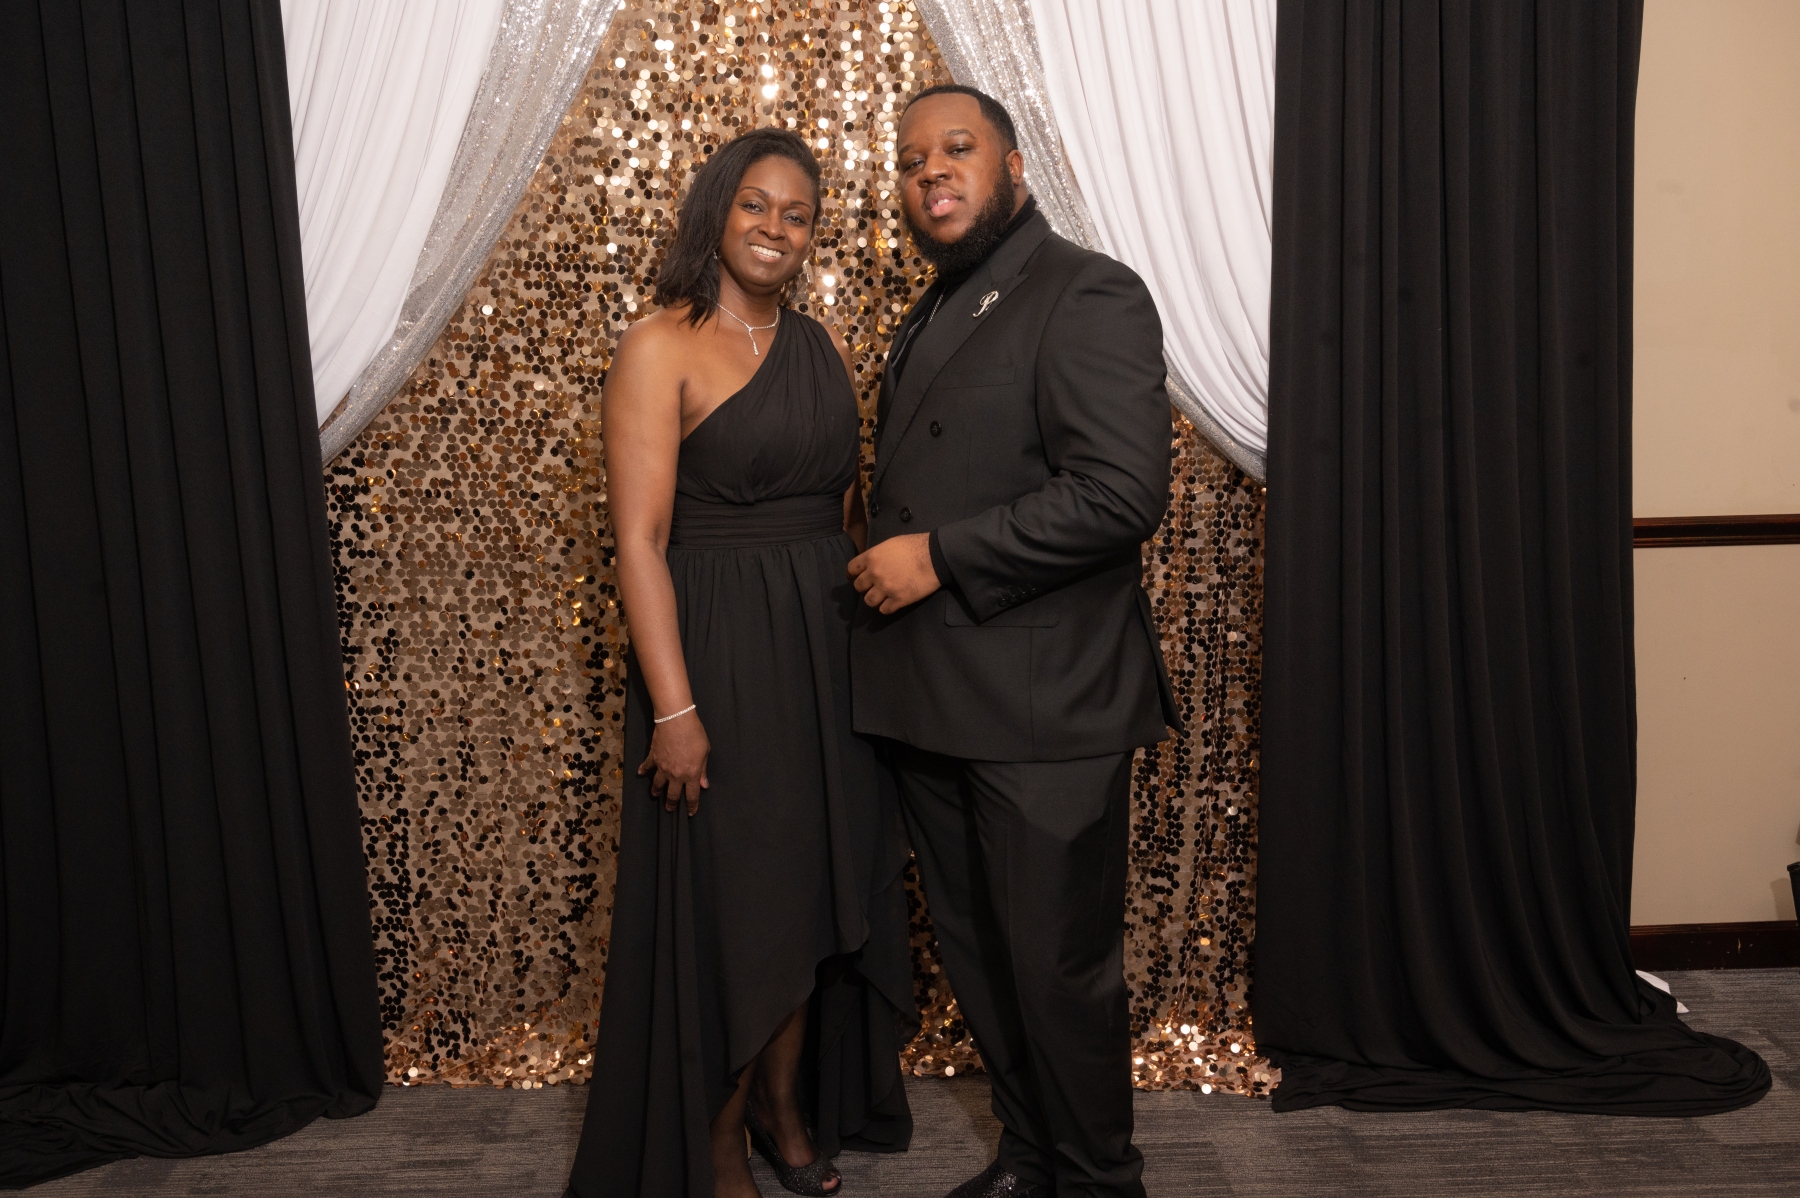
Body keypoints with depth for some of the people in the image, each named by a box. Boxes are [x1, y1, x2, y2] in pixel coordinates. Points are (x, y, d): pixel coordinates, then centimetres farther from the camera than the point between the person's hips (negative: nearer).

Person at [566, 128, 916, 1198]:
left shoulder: (823, 345, 10)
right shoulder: (660, 349, -9)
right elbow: (640, 540, -14)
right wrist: (674, 709, -19)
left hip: (829, 647, 6)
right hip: (717, 651, -6)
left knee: (820, 886, 15)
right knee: (726, 902, 5)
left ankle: (790, 1105, 36)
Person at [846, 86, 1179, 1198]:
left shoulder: (1088, 296, -9)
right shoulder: (931, 319, 20)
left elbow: (1124, 492, -21)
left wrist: (940, 557, -19)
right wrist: (888, 566, 12)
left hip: (1044, 711, -8)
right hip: (933, 708, 9)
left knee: (1061, 966, 2)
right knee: (979, 956, 17)